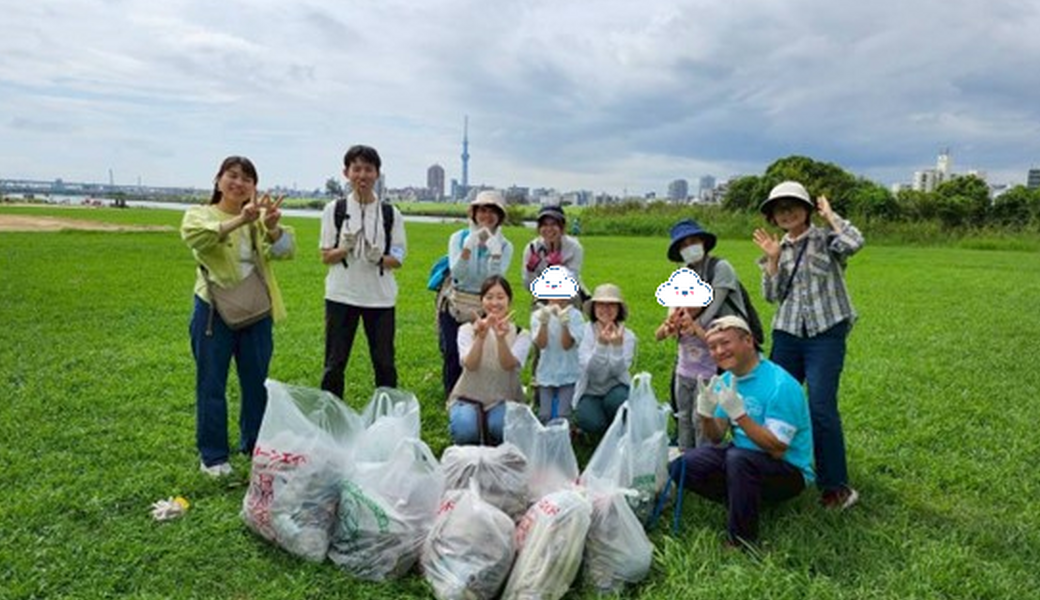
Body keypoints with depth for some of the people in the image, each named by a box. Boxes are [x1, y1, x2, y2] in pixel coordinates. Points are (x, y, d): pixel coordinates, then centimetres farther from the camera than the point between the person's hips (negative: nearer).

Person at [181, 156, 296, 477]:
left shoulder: (259, 219, 6)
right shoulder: (199, 214, -2)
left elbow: (285, 249, -11)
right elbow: (195, 236, -27)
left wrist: (272, 227, -32)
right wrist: (239, 220, -40)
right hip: (214, 313, -3)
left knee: (257, 383, 13)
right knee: (212, 385, 6)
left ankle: (255, 446, 30)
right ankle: (213, 455, 19)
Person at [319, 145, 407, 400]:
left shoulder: (390, 213, 3)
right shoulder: (334, 209, 2)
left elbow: (398, 260, 3)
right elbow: (326, 256, 3)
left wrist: (379, 258, -18)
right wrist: (345, 248, -17)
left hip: (380, 296, 1)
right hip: (341, 294, 0)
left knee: (384, 362, 6)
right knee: (335, 362, 5)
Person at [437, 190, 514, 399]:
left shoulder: (504, 246, 0)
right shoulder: (459, 238, -1)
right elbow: (457, 272, -16)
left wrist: (495, 251, -27)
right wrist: (469, 246, -27)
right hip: (454, 307, 0)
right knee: (453, 355, -6)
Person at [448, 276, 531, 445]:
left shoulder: (521, 335, -1)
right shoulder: (467, 330, -1)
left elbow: (509, 365, -22)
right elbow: (470, 365, -20)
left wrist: (501, 338, -43)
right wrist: (480, 337, -40)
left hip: (504, 401, 0)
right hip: (469, 398, 0)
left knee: (501, 427, -34)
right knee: (465, 429, -32)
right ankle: (469, 450, 5)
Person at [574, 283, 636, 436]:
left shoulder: (627, 336, -8)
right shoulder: (586, 331, -11)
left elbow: (617, 371, -20)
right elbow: (588, 368, -22)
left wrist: (617, 344, -34)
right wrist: (601, 343, -36)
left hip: (616, 388, 1)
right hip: (590, 392, 0)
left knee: (617, 400, -35)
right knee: (591, 423, -29)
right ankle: (606, 434, 10)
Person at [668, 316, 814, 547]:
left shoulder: (780, 385, -22)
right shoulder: (726, 380, 1)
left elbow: (777, 450, -26)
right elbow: (717, 438, 2)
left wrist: (739, 413, -33)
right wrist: (706, 414, -19)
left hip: (789, 470, -7)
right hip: (744, 458, 7)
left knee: (738, 457, -37)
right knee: (680, 467, -7)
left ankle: (741, 542, -19)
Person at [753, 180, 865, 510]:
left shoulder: (825, 239, 0)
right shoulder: (780, 248, 12)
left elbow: (854, 242, -24)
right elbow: (772, 296, 7)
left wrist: (829, 214, -8)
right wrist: (772, 260, -5)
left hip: (825, 334, -5)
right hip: (787, 334, 5)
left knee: (821, 408, -10)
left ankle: (836, 485, 2)